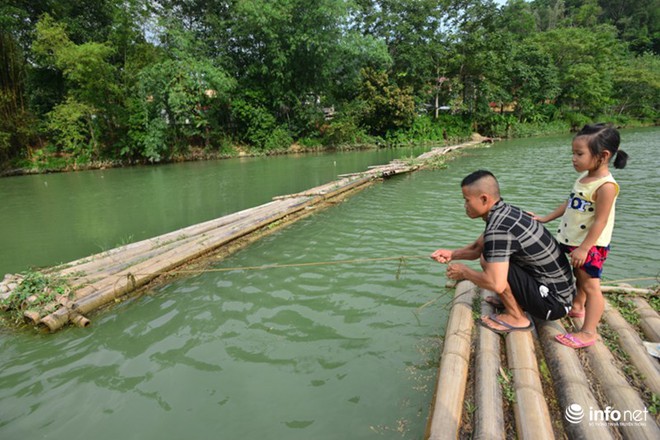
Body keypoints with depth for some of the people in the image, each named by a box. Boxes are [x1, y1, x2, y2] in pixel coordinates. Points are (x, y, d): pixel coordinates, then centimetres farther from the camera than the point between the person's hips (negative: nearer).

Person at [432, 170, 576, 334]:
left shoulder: (499, 228, -28)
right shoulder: (505, 212, 2)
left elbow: (496, 284, -34)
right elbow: (477, 248, 14)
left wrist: (463, 271, -17)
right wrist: (452, 254, -2)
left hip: (553, 303, -9)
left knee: (489, 260, -18)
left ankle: (516, 318, -3)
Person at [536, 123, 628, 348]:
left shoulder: (606, 185, -23)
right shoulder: (584, 176, 5)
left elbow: (600, 222, -23)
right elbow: (570, 203, 16)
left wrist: (584, 248, -23)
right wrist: (546, 218, 17)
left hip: (590, 246, -9)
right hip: (573, 240, 9)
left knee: (590, 285, -2)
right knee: (580, 278, 27)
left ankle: (589, 332, 7)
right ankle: (577, 307, 48)